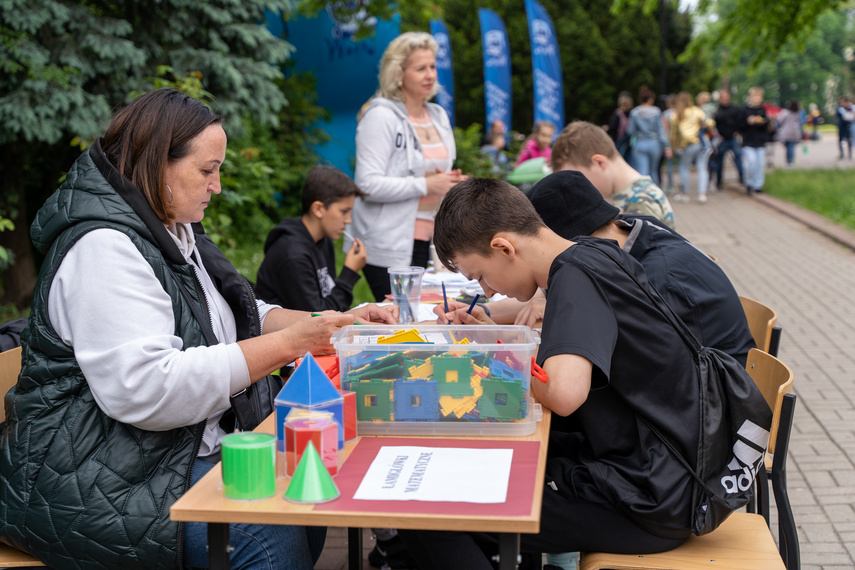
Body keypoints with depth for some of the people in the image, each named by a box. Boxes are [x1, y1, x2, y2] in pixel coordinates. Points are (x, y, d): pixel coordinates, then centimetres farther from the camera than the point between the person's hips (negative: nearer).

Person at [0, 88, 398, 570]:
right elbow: (144, 389, -29)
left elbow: (243, 317, 20)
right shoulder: (104, 246, -19)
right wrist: (287, 344, -26)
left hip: (187, 449, 10)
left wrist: (334, 324, 3)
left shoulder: (178, 234, 14)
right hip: (102, 482, -10)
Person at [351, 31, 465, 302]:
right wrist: (425, 185, -20)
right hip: (389, 247, -7)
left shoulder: (438, 116, 15)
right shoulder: (381, 117, -10)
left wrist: (452, 183, 6)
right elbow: (368, 184, -19)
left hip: (429, 240, 7)